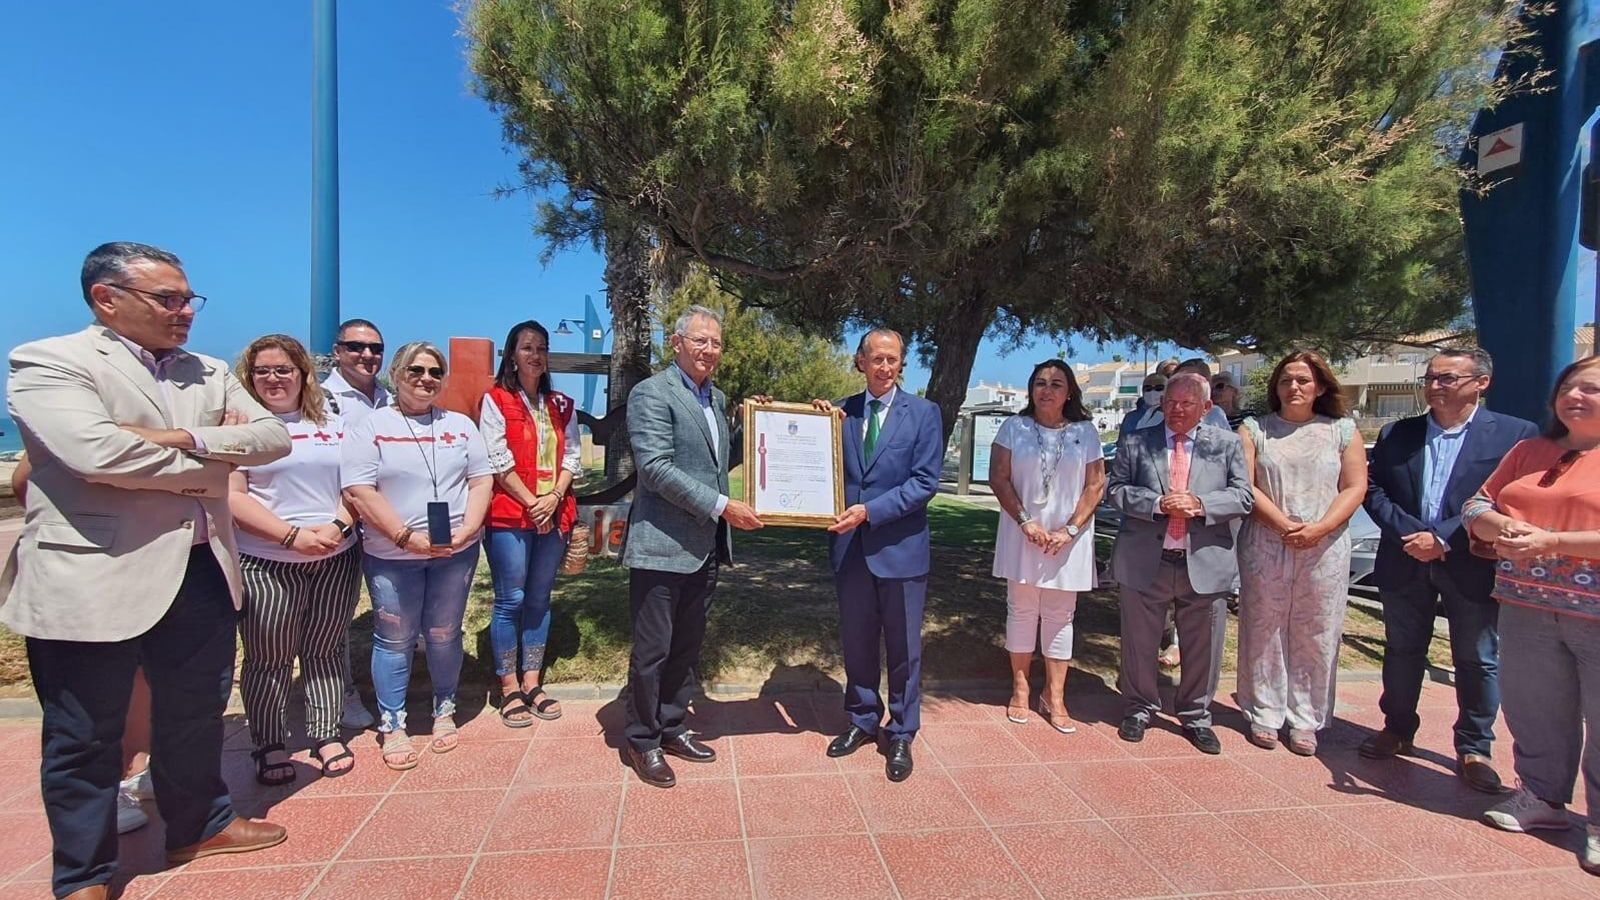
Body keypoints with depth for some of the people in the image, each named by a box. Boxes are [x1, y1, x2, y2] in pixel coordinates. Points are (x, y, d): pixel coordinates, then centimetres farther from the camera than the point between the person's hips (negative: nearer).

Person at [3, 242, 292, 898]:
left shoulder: (208, 373, 10)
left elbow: (274, 437, -2)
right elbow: (96, 450, -26)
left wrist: (182, 438, -17)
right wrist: (204, 464, -12)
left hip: (200, 572, 6)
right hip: (93, 581, -6)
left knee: (196, 714, 21)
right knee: (87, 738, 11)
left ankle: (200, 824, 42)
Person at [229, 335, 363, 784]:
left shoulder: (333, 423, 10)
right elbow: (232, 496, -8)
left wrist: (338, 525, -9)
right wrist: (293, 535, -16)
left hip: (336, 560, 3)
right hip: (266, 563, -3)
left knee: (325, 651, 11)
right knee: (268, 659, 5)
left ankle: (326, 735, 23)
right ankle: (269, 746, 20)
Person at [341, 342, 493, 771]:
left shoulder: (461, 425, 9)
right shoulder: (370, 427, -2)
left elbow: (481, 481, 5)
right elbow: (359, 491, -10)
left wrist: (466, 530, -10)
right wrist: (407, 537, -17)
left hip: (456, 554, 2)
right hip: (392, 556, -2)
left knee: (444, 636, 11)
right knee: (394, 640, 7)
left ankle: (444, 711, 29)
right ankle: (392, 725, 21)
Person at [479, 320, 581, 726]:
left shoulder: (561, 406, 13)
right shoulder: (495, 400, -1)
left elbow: (570, 457, 8)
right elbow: (498, 460, -8)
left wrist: (554, 498, -8)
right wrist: (531, 503, -13)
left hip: (554, 515, 5)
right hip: (510, 514, -5)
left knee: (539, 600, 10)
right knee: (511, 600, 0)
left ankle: (532, 683, 19)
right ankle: (509, 689, 11)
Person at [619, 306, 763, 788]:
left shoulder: (718, 398, 15)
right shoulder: (652, 393, -11)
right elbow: (656, 467, -20)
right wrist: (722, 506, -21)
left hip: (705, 548, 8)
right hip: (662, 545, -8)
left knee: (686, 647, 18)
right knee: (652, 650, 4)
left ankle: (671, 727, 33)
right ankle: (642, 742, 21)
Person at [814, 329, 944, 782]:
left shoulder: (923, 413, -3)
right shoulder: (840, 412, 5)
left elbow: (925, 481, -10)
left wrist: (869, 511, -18)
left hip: (900, 546, -3)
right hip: (850, 546, 3)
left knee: (903, 647, 9)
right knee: (856, 642, 15)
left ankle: (901, 735, 25)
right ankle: (862, 721, 34)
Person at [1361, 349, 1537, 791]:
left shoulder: (1516, 434, -4)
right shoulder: (1396, 435, 6)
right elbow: (1374, 489, 1)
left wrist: (1444, 538, -18)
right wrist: (1411, 535, -13)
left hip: (1472, 566, -3)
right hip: (1406, 563, 3)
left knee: (1478, 660, 8)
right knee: (1402, 651, 14)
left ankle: (1474, 749, 23)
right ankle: (1398, 730, 30)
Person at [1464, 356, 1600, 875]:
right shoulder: (1528, 453, 15)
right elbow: (1477, 506, 13)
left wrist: (1550, 542, -20)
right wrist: (1500, 527, -8)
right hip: (1527, 605, 5)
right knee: (1534, 711, 13)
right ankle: (1542, 798, 28)